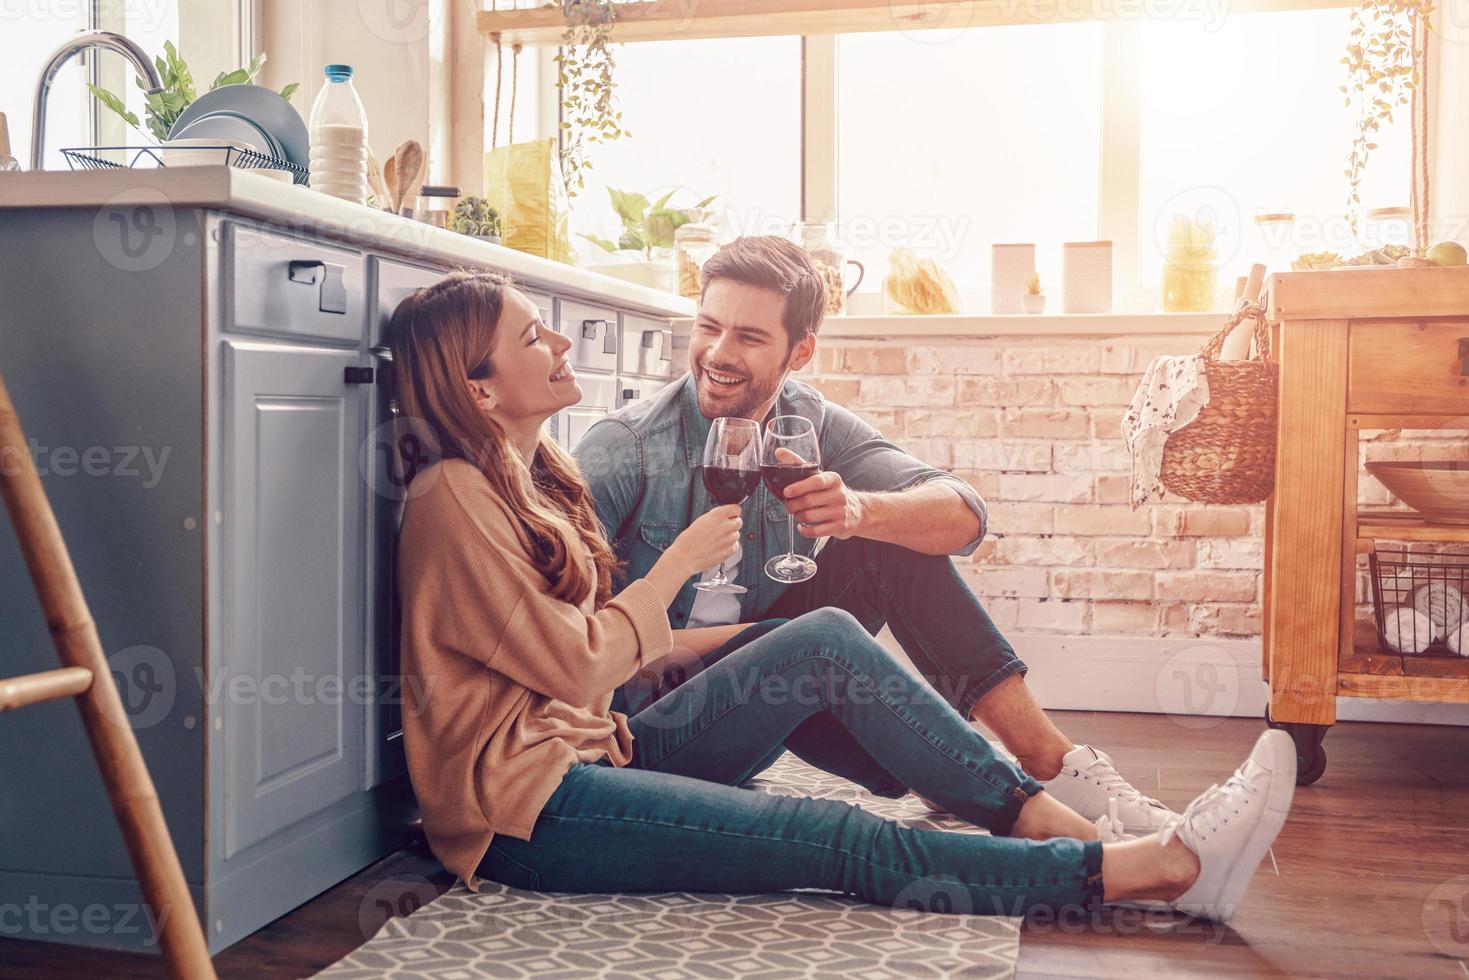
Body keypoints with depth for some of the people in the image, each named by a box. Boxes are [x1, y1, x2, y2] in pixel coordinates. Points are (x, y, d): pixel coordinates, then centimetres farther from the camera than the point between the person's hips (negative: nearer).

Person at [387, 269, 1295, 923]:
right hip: (528, 812, -8)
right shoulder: (452, 501, -15)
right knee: (844, 840, -21)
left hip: (598, 750, 9)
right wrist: (678, 564, -7)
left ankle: (1051, 820, -13)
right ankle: (1162, 867, -21)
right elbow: (575, 668, -17)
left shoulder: (536, 474, 13)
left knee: (827, 641, -9)